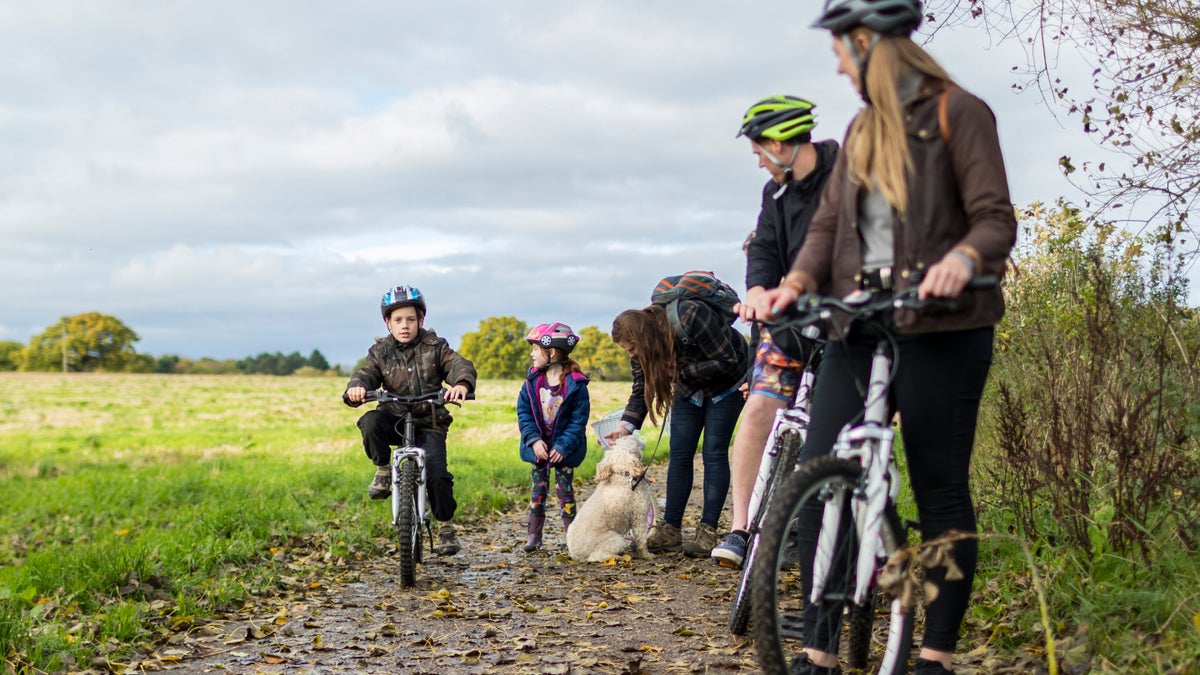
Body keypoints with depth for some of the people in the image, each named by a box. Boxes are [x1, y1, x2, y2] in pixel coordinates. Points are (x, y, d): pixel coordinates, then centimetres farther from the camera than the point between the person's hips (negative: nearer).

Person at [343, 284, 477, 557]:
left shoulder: (435, 347, 2)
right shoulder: (380, 352, 7)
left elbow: (459, 365, -12)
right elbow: (366, 374, -7)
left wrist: (462, 384, -37)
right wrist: (356, 389, -33)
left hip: (429, 424, -1)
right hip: (394, 419, 1)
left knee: (437, 473, -18)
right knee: (370, 422, -33)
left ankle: (445, 526, 4)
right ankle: (383, 470, -9)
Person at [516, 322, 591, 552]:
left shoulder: (575, 384, -15)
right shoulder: (532, 381, -3)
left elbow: (579, 419, -14)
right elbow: (523, 412, -2)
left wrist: (563, 446, -20)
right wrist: (534, 439, -14)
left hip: (564, 451, -3)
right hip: (539, 447, 3)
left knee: (564, 488, 4)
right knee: (538, 489, 8)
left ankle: (570, 535, 14)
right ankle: (534, 535, 12)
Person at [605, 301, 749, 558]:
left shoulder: (690, 318, -37)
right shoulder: (640, 347, -16)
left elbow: (727, 361, -32)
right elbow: (641, 391, -11)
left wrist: (682, 372, -31)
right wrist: (625, 426, -26)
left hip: (726, 382, -6)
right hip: (690, 387, 6)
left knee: (714, 453, -11)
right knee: (679, 453, -1)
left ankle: (707, 534, -11)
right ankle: (670, 531, 2)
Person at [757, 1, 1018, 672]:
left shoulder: (957, 112, -1)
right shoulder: (861, 131, 19)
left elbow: (997, 217, -8)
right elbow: (829, 223, 13)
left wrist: (963, 257, -29)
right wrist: (797, 281, -6)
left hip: (941, 333, -6)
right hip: (859, 329, 6)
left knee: (941, 491, 1)